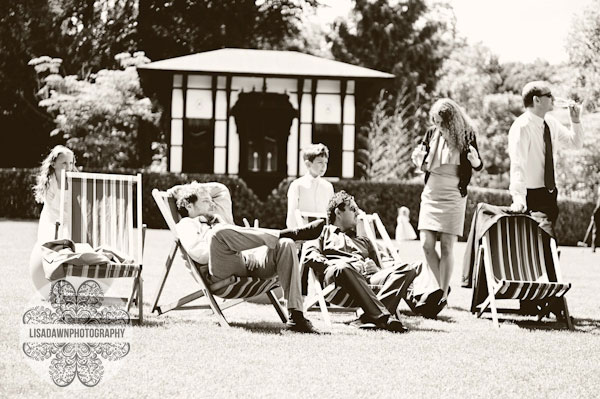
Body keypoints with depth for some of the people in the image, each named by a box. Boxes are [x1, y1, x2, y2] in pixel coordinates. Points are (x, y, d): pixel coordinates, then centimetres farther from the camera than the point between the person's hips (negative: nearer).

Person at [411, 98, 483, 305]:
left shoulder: (467, 136, -4)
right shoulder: (432, 134, 4)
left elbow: (478, 166, 7)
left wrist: (475, 161, -17)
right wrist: (418, 160, -9)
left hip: (454, 195, -3)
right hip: (431, 193, 3)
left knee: (446, 246, -5)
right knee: (426, 244, -3)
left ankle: (443, 295, 1)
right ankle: (442, 286, 16)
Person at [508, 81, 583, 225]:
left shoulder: (551, 123, 3)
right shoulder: (522, 127, -20)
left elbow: (576, 143, 16)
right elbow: (517, 164, -29)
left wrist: (575, 121, -3)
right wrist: (518, 199, -39)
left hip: (550, 193, 7)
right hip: (531, 196, -7)